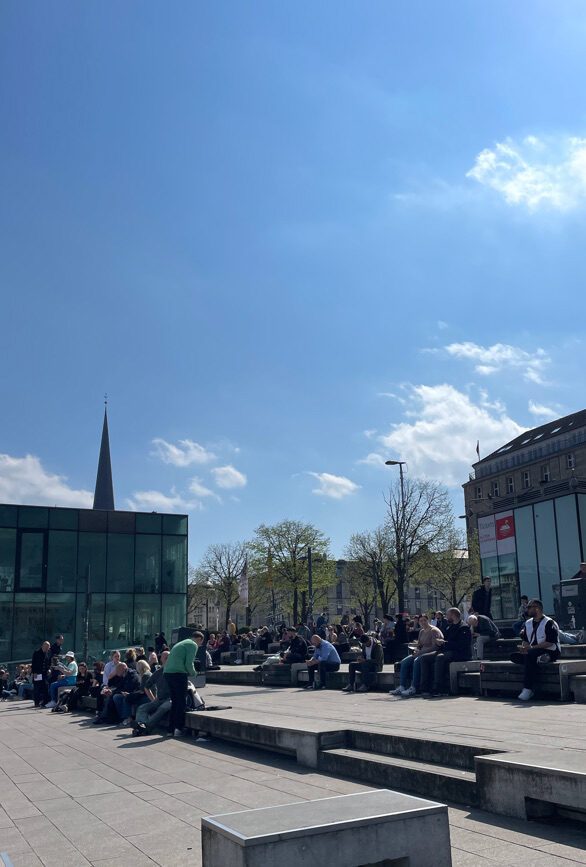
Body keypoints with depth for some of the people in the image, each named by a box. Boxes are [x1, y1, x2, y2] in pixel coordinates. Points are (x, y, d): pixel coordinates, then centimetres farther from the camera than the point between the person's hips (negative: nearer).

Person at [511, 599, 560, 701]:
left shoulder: (549, 623, -7)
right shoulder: (528, 623, 16)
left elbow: (550, 642, -16)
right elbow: (524, 640, 15)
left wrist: (531, 647, -21)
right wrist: (524, 647, -10)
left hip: (550, 652, -7)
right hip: (532, 652, 7)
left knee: (529, 655, -34)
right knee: (514, 656, -12)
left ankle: (527, 689, -32)